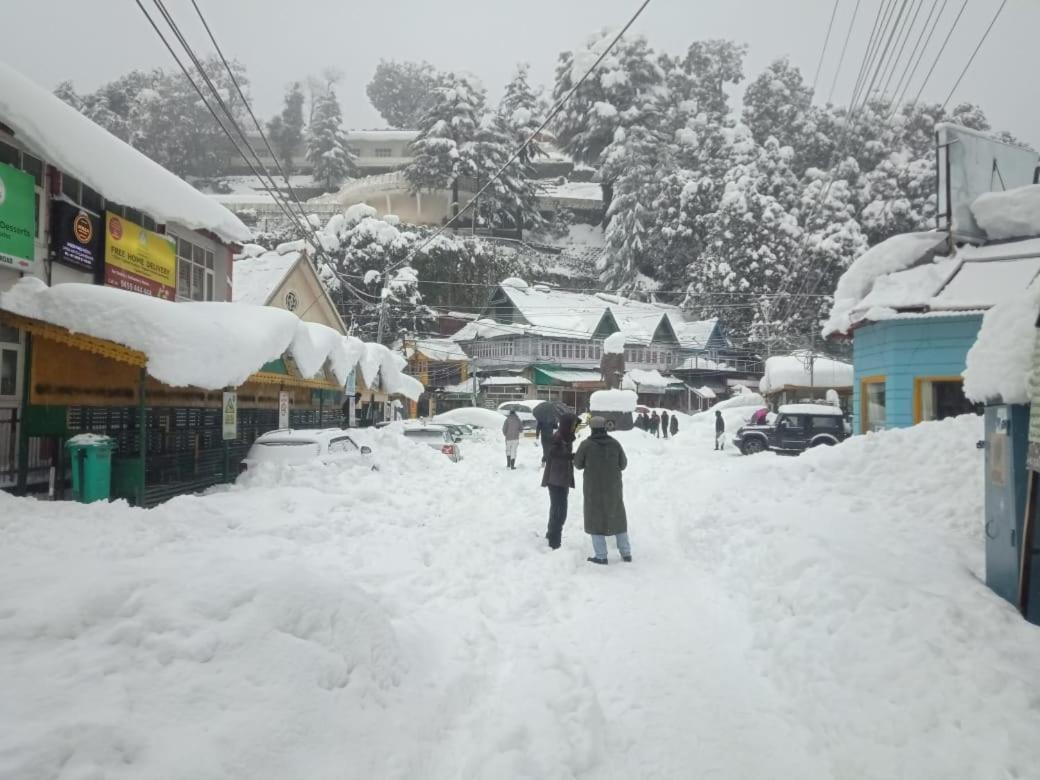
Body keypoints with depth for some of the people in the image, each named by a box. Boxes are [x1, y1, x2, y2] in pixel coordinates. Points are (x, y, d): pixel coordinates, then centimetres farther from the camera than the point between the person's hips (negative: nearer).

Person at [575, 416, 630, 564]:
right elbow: (623, 464, 2)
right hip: (613, 487, 3)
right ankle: (626, 553, 20)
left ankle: (601, 556, 6)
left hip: (593, 488, -3)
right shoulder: (615, 443, -6)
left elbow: (578, 464, -2)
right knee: (618, 518, 16)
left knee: (595, 520, 8)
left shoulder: (586, 445, -12)